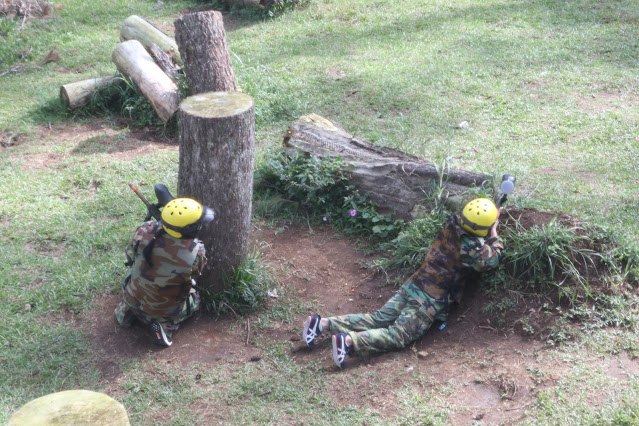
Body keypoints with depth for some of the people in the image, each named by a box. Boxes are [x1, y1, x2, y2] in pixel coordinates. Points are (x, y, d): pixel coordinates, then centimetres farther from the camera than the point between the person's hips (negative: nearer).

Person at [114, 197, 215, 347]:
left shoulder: (144, 231, -27)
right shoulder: (196, 252, -33)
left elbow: (130, 255, -5)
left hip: (133, 299, 4)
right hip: (166, 310, -3)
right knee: (194, 299, 29)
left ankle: (126, 310, 24)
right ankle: (166, 325, 6)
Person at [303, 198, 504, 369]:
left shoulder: (450, 226, 6)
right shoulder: (472, 246, -17)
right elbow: (492, 260, -3)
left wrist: (492, 216, 27)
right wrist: (495, 235, 9)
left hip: (412, 285, 8)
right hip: (429, 301, -8)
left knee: (378, 319, 5)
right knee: (398, 335, -10)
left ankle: (323, 323, -4)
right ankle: (349, 340, -30)